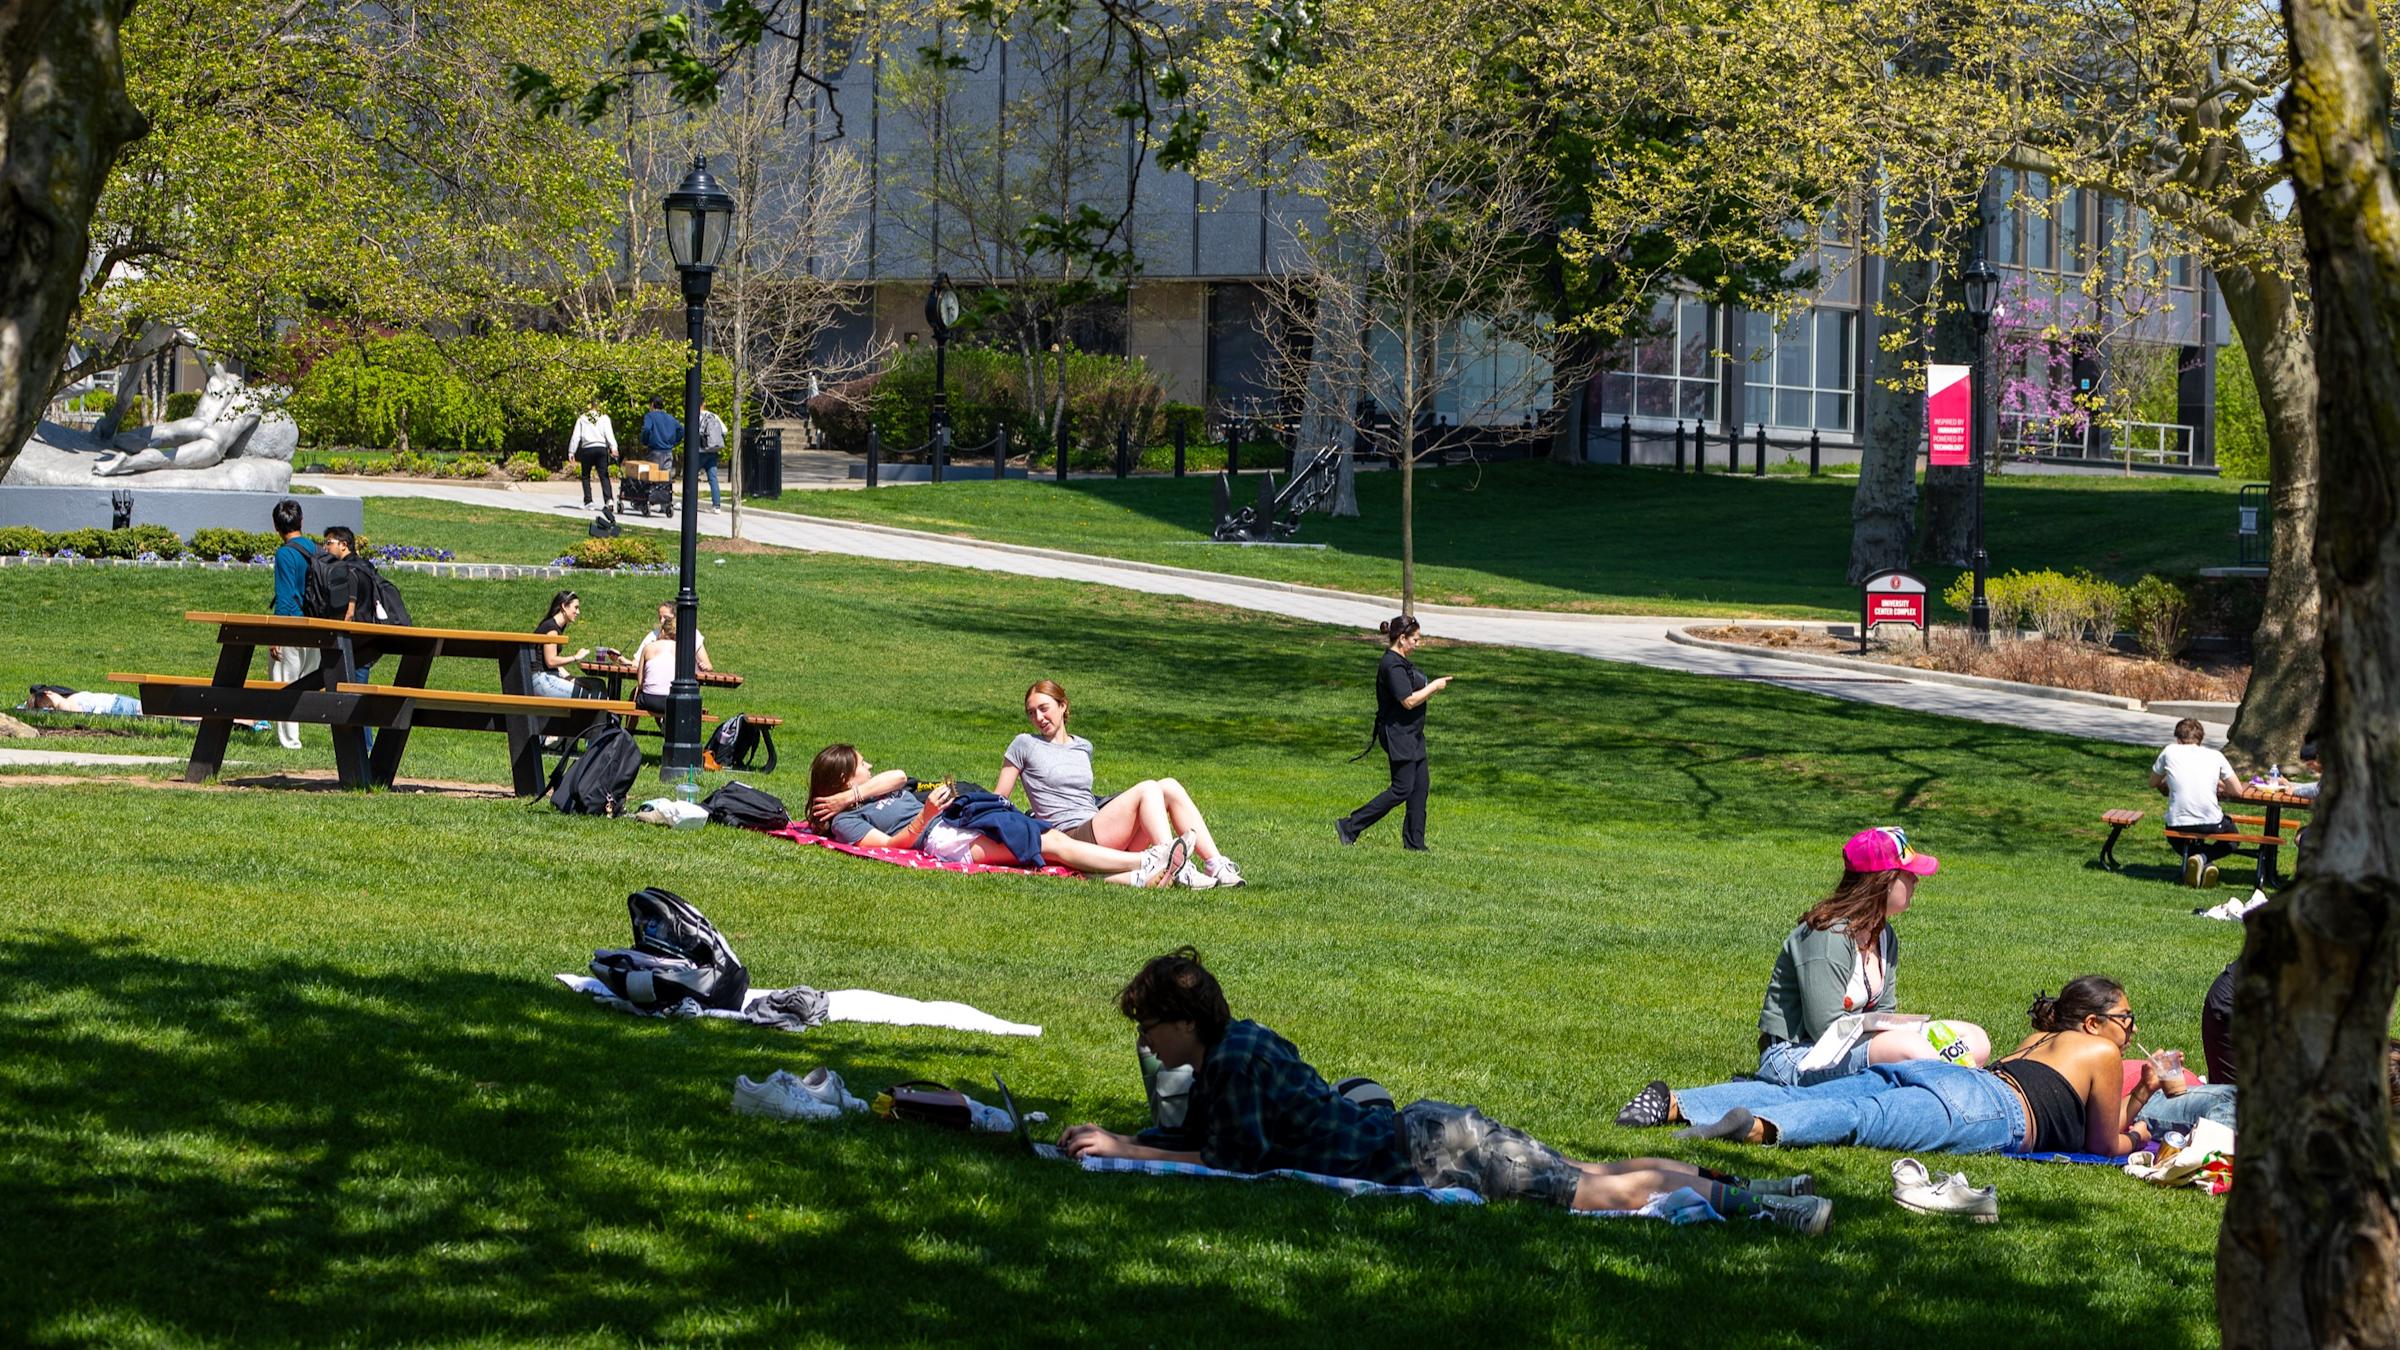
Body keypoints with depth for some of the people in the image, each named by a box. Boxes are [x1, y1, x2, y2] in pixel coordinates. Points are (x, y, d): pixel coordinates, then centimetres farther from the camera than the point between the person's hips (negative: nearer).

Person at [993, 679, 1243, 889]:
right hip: (1071, 839, -6)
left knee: (1169, 787, -11)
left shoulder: (1083, 748, 23)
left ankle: (1215, 866, -22)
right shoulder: (1025, 745, 7)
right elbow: (997, 801, 7)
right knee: (1147, 789, -23)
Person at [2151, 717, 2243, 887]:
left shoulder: (2170, 752, 6)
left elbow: (2153, 783, 19)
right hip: (2211, 824, -1)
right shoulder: (2215, 756, 6)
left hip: (2178, 825, 1)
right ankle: (2204, 858, -1)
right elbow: (2237, 790, 9)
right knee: (2231, 836, 31)